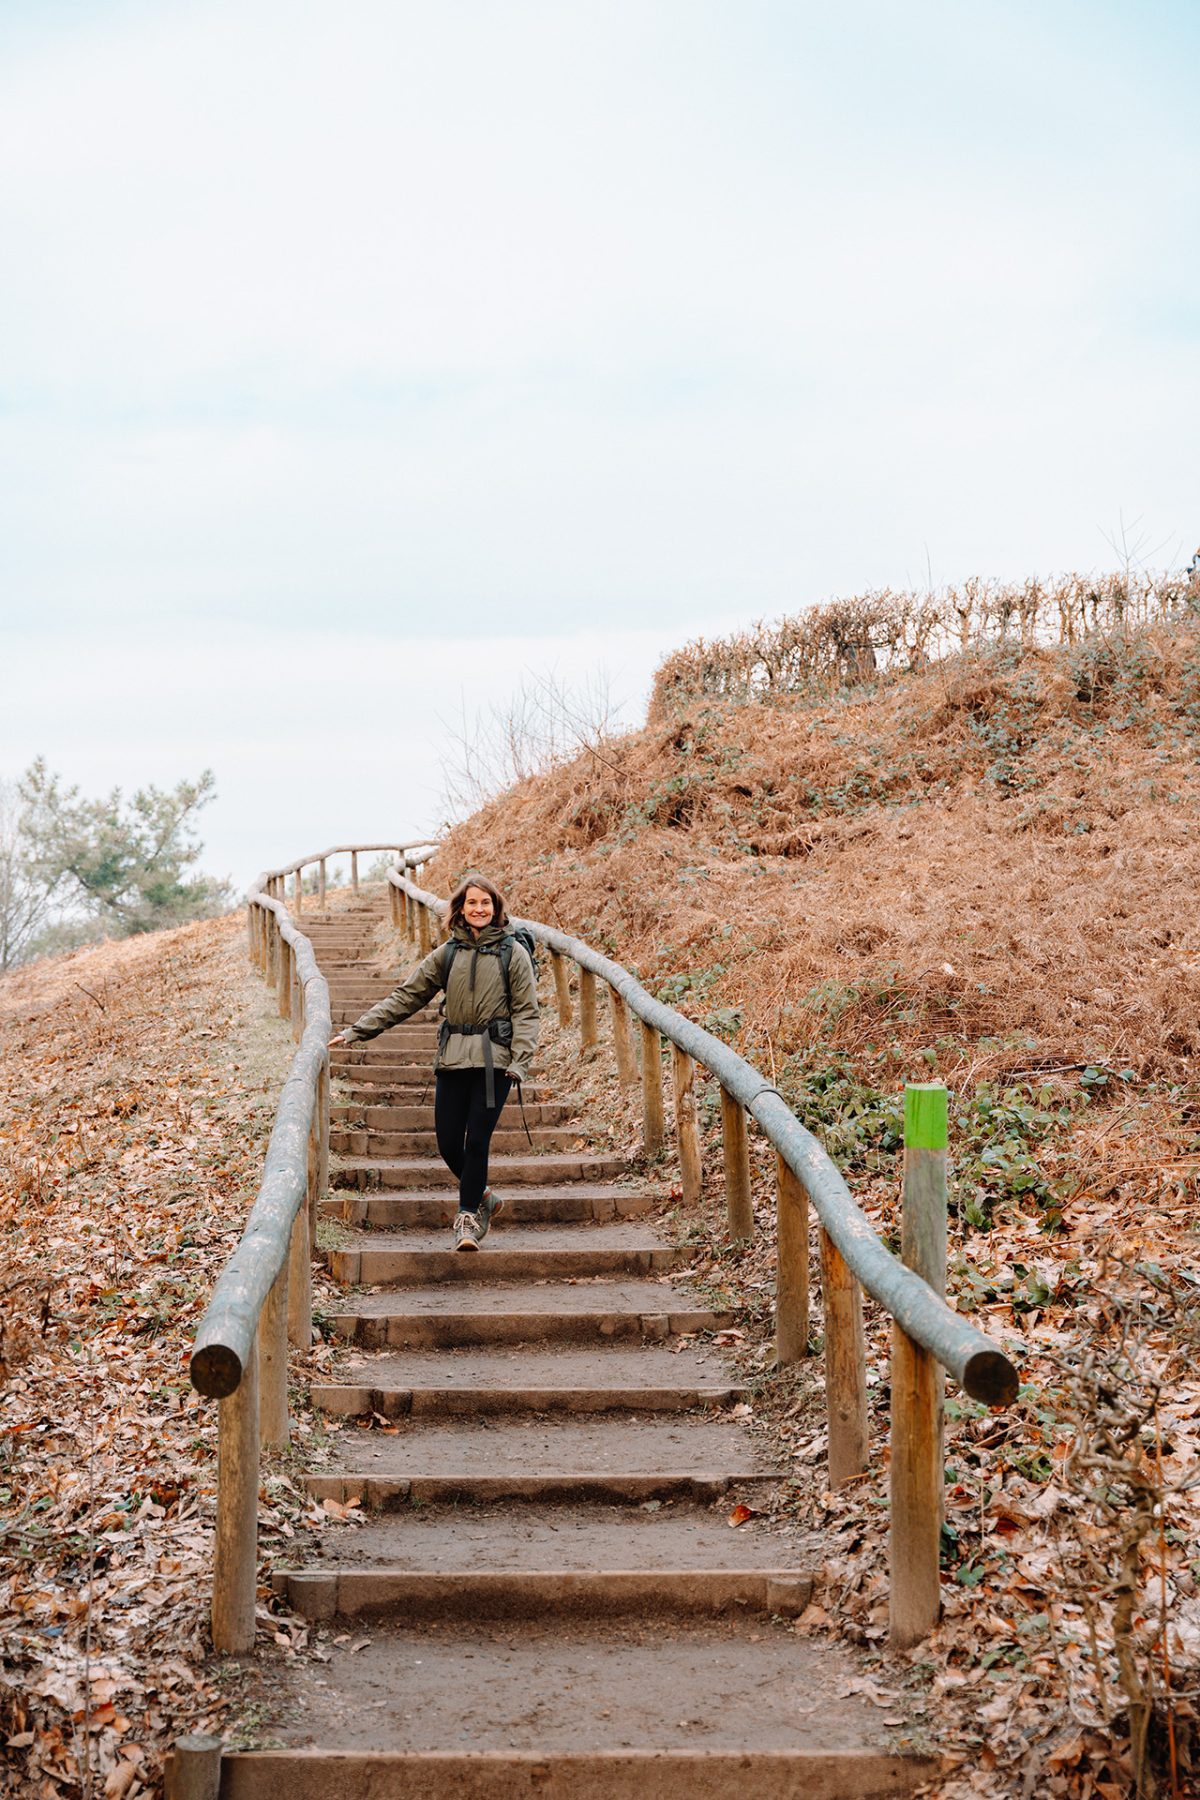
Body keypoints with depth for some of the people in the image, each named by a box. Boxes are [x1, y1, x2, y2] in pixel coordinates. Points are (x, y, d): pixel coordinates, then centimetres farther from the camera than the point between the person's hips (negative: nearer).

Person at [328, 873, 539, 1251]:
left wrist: (520, 1062, -11)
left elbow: (526, 1011, 1)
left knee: (477, 1141, -8)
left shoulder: (513, 953, 3)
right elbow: (405, 997, 12)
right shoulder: (447, 953, 11)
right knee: (448, 1144, 2)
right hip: (453, 1059, 3)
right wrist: (356, 1031, 7)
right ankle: (482, 1198, 28)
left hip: (493, 1060, -3)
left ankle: (468, 1219, 7)